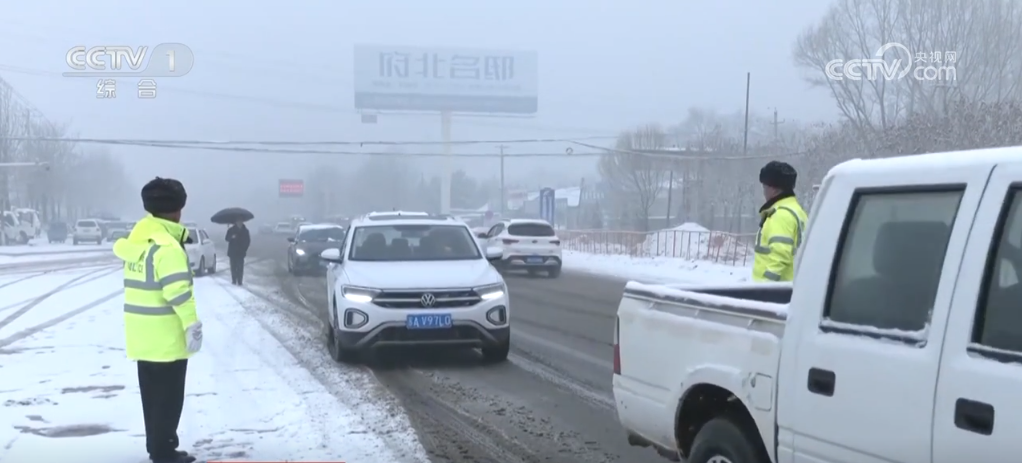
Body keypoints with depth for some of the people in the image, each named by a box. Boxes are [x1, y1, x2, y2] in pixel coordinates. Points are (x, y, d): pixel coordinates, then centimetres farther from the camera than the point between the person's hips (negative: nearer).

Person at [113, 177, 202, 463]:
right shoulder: (167, 247, -21)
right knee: (168, 395, 0)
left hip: (141, 332, 9)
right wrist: (192, 324, -20)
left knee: (151, 392, 17)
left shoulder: (135, 239, 7)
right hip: (165, 333, -9)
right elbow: (178, 292, -25)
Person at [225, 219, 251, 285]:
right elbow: (226, 238, -2)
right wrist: (231, 237, -23)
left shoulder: (245, 230, 0)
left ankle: (239, 281, -4)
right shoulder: (231, 230, -2)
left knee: (240, 267, -7)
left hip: (241, 252, -1)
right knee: (233, 266, 3)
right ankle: (234, 280, 13)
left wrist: (245, 249, -1)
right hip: (232, 252, 1)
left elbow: (248, 240, 7)